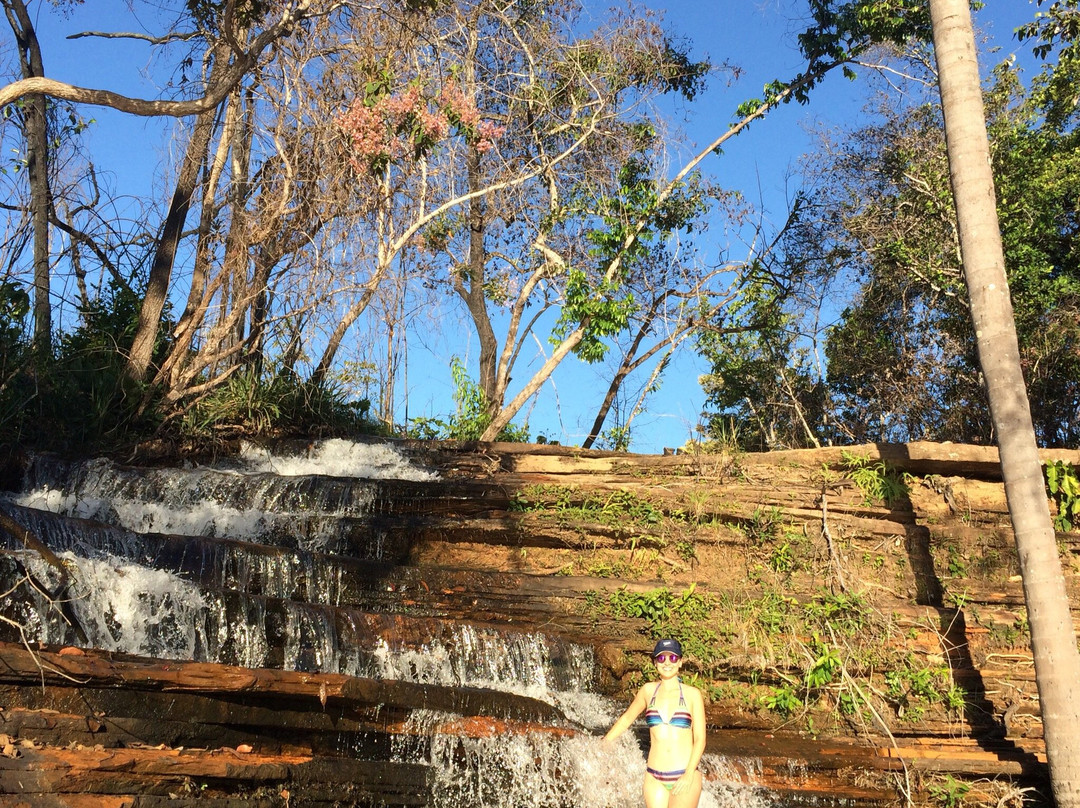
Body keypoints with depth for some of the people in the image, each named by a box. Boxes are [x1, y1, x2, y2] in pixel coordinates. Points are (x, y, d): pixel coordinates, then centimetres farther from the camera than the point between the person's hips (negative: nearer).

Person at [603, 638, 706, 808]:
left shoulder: (692, 694, 0)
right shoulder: (648, 690, 6)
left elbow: (700, 739, -2)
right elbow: (626, 719, 20)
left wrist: (689, 775, -14)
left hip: (685, 778, -2)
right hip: (654, 779, 3)